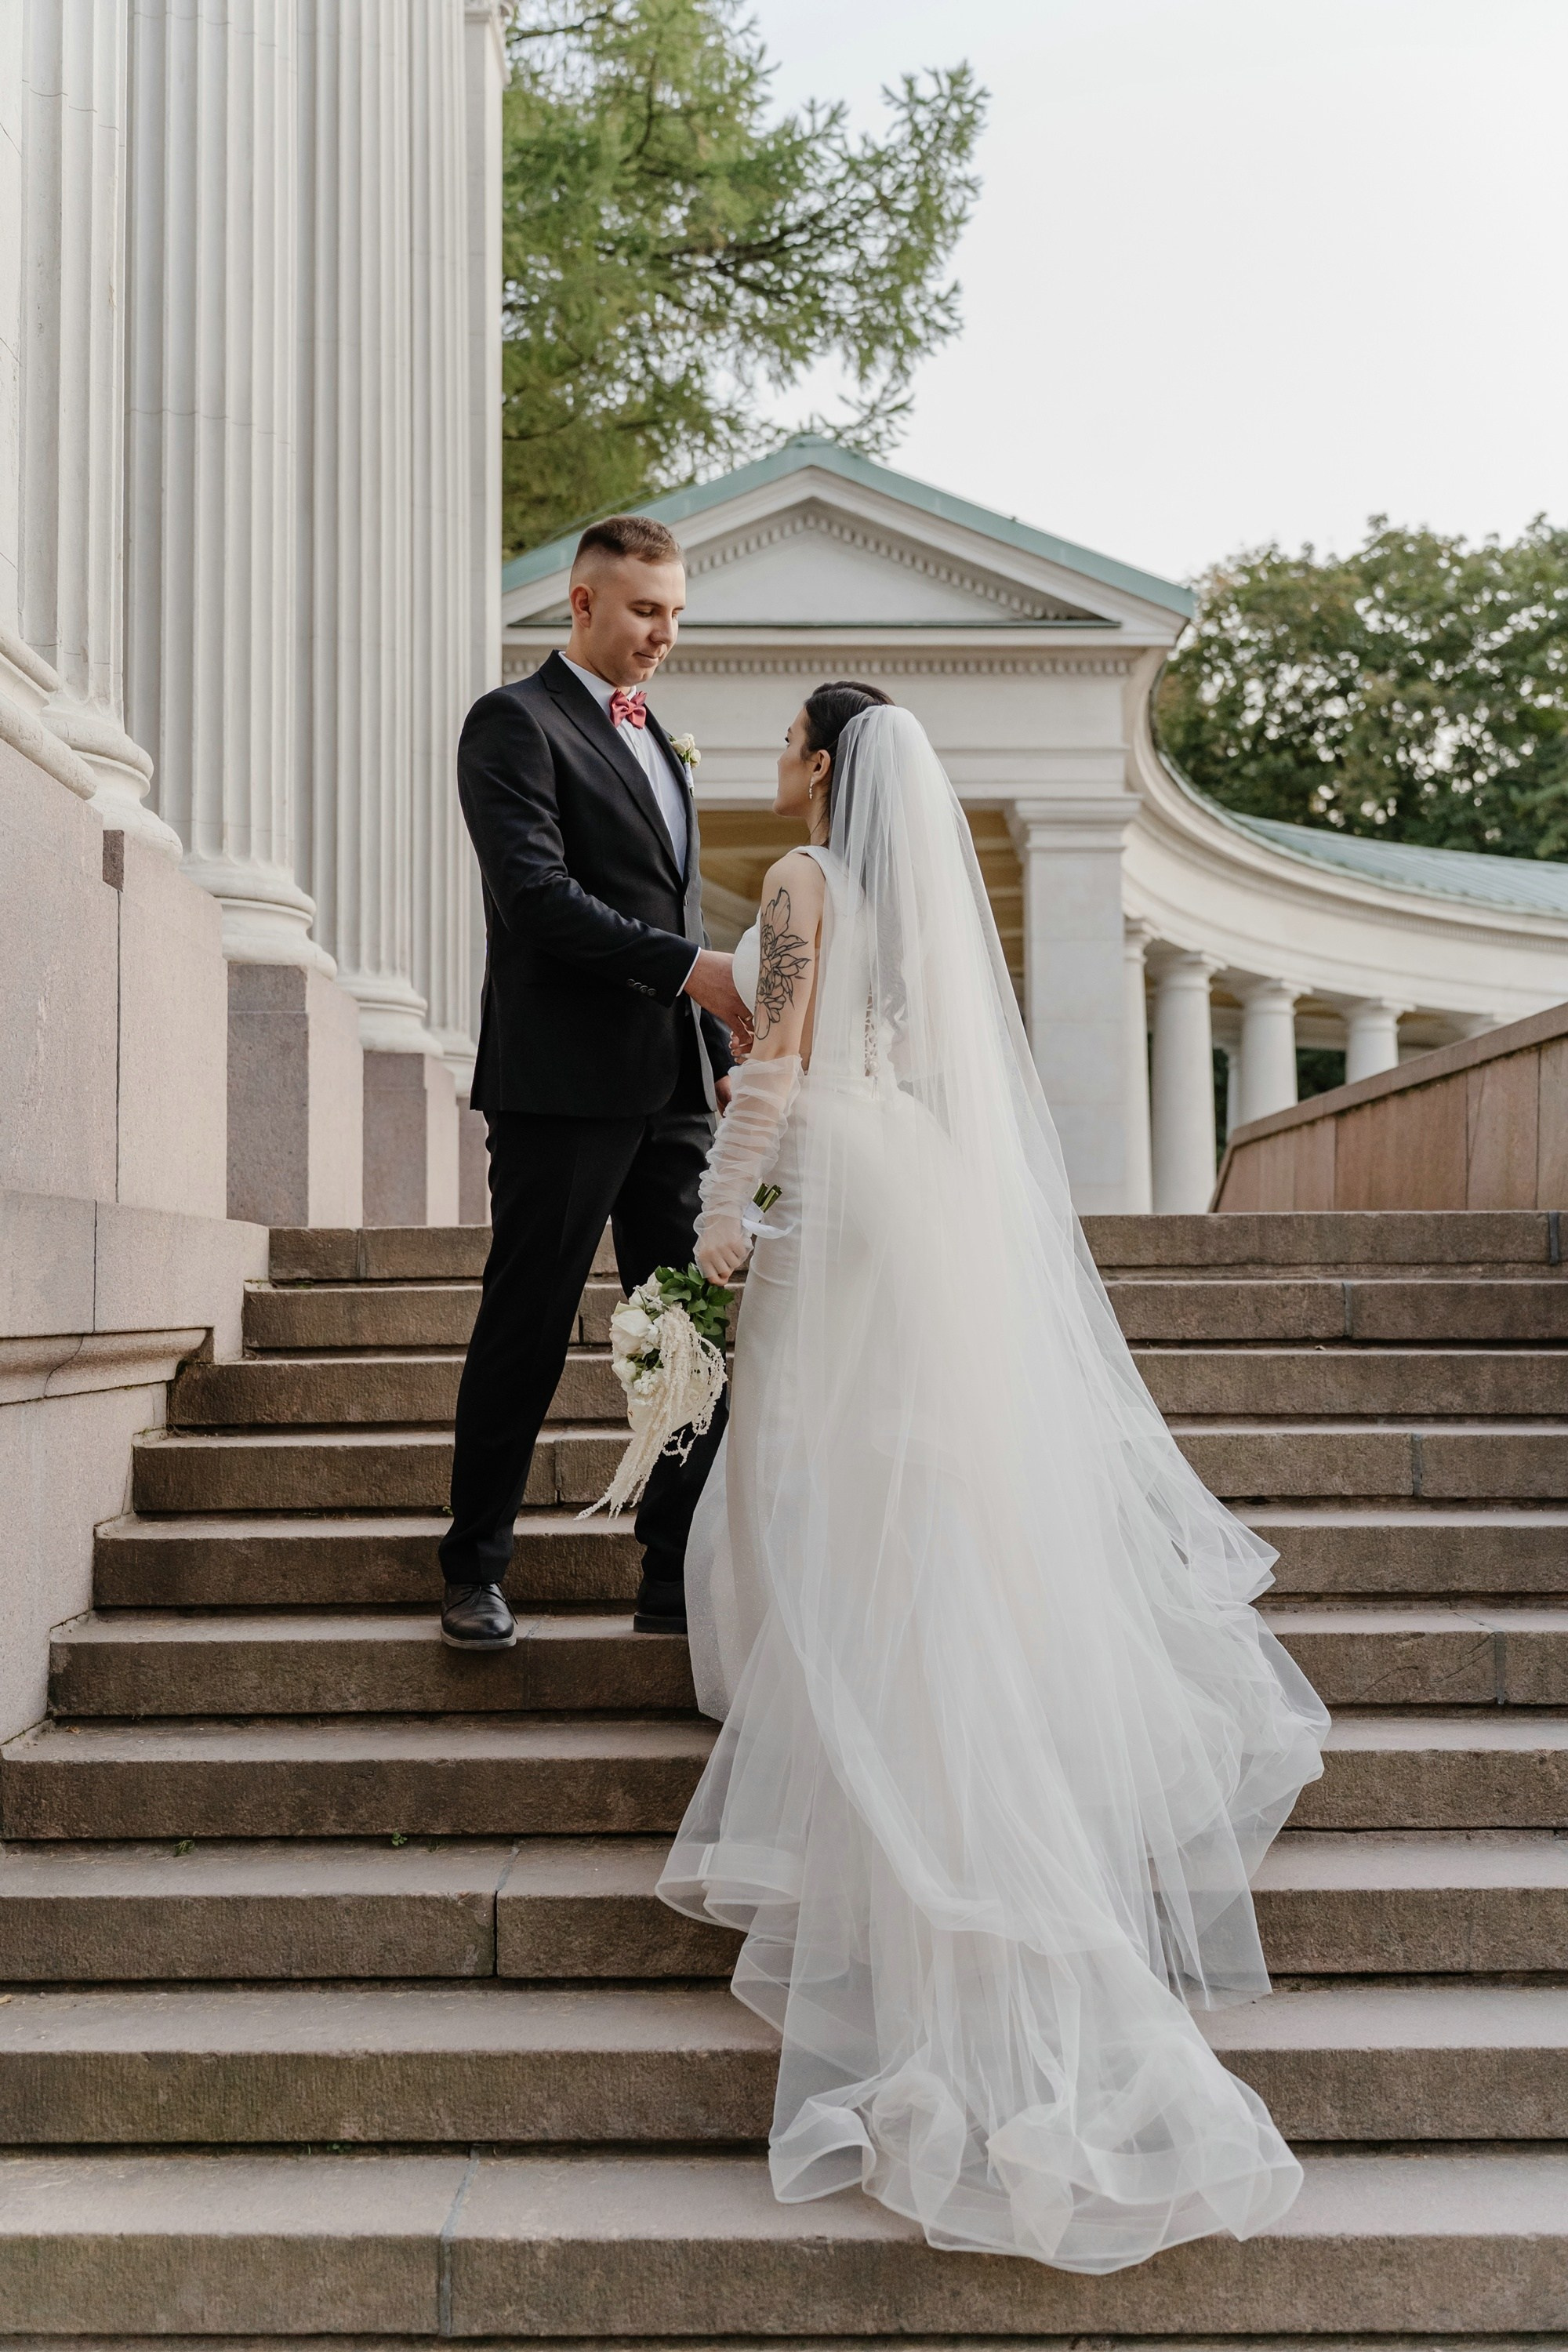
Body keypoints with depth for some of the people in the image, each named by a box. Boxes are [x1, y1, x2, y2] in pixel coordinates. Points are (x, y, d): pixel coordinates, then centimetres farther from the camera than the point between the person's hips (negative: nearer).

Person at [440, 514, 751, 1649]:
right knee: (526, 1333, 0)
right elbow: (536, 894, -16)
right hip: (563, 1083, -7)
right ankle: (475, 1573, 14)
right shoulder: (516, 721, -3)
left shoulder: (656, 741, 23)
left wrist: (718, 1053, 17)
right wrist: (689, 968, -20)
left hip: (668, 1088, 7)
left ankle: (679, 1580, 10)